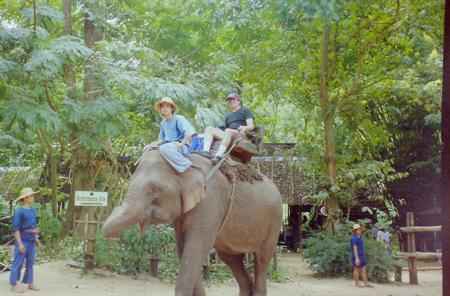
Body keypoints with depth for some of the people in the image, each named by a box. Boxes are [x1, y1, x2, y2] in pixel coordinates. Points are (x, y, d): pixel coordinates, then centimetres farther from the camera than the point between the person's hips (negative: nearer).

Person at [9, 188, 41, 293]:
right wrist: (20, 243, -18)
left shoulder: (32, 210, 8)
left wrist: (36, 238, 14)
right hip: (22, 240, -7)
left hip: (31, 241, 7)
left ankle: (30, 283, 19)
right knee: (18, 262, -1)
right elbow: (16, 228, -16)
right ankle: (14, 284, 7)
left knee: (30, 262, 11)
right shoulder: (19, 211, -15)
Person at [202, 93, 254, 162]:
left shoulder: (245, 111, 16)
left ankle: (219, 156, -54)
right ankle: (206, 151, -39)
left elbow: (251, 126, 2)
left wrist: (245, 128, -20)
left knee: (228, 131, -39)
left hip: (240, 134, -6)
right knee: (209, 129, -14)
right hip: (228, 136, 6)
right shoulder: (228, 115, 33)